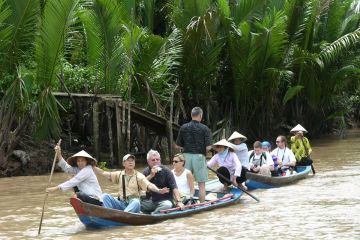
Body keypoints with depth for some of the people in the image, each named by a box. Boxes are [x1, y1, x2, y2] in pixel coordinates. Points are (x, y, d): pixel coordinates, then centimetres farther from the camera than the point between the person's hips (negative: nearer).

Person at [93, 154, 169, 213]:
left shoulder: (138, 176, 0)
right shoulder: (119, 174, 14)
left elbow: (149, 185, -15)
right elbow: (103, 173, 11)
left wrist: (158, 190, -35)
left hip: (133, 204, -4)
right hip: (121, 204, 4)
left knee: (136, 202, -37)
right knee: (105, 196, -16)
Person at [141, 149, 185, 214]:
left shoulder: (166, 171, -4)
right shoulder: (146, 172, 7)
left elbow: (174, 188, -12)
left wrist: (179, 201, -26)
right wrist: (151, 175, -17)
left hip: (164, 200, -3)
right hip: (150, 201, 3)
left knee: (168, 205, -36)